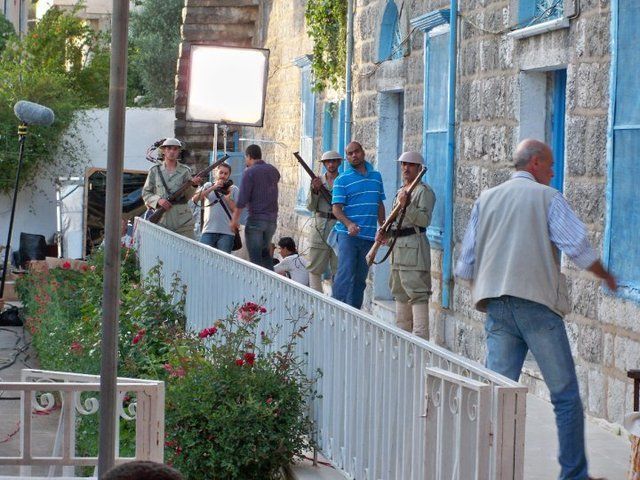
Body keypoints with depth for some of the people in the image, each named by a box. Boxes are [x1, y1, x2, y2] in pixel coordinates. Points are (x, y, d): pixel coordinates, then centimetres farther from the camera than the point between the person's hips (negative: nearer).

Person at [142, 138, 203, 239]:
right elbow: (145, 193, 10)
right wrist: (158, 200, -8)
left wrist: (193, 184, -16)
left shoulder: (185, 171, 9)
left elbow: (188, 196, 4)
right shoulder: (155, 171, 9)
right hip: (161, 221, 0)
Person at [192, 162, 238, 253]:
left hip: (227, 232, 0)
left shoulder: (233, 189, 11)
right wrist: (213, 188, -10)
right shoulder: (208, 186, 12)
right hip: (208, 231, 0)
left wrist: (227, 198, -11)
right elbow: (195, 199, -5)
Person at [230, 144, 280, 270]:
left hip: (255, 218, -6)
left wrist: (234, 220, -10)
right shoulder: (273, 170, 10)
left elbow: (242, 199, -14)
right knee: (265, 251, 18)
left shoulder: (249, 172, -9)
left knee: (255, 255, -1)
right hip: (272, 218, 6)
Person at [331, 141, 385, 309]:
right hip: (348, 235, -5)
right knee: (346, 275, -13)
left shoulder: (376, 176, 14)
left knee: (360, 278, 9)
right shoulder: (342, 180, -2)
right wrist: (349, 224, -24)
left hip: (369, 236, 5)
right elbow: (337, 208, -8)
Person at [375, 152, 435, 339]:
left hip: (414, 244, -10)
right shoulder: (401, 190, 21)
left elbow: (424, 219, -18)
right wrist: (385, 233, 10)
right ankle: (403, 332, 22)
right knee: (400, 291, 15)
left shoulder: (424, 191, -7)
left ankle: (421, 336, -17)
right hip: (398, 245, 10)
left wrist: (406, 205, -26)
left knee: (416, 291, -14)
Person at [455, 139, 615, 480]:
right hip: (538, 304, -5)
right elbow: (579, 249, -7)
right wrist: (605, 276, 9)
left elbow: (466, 263, 16)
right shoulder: (547, 198, 1)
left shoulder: (486, 200, 15)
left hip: (497, 307, 5)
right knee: (565, 395, 2)